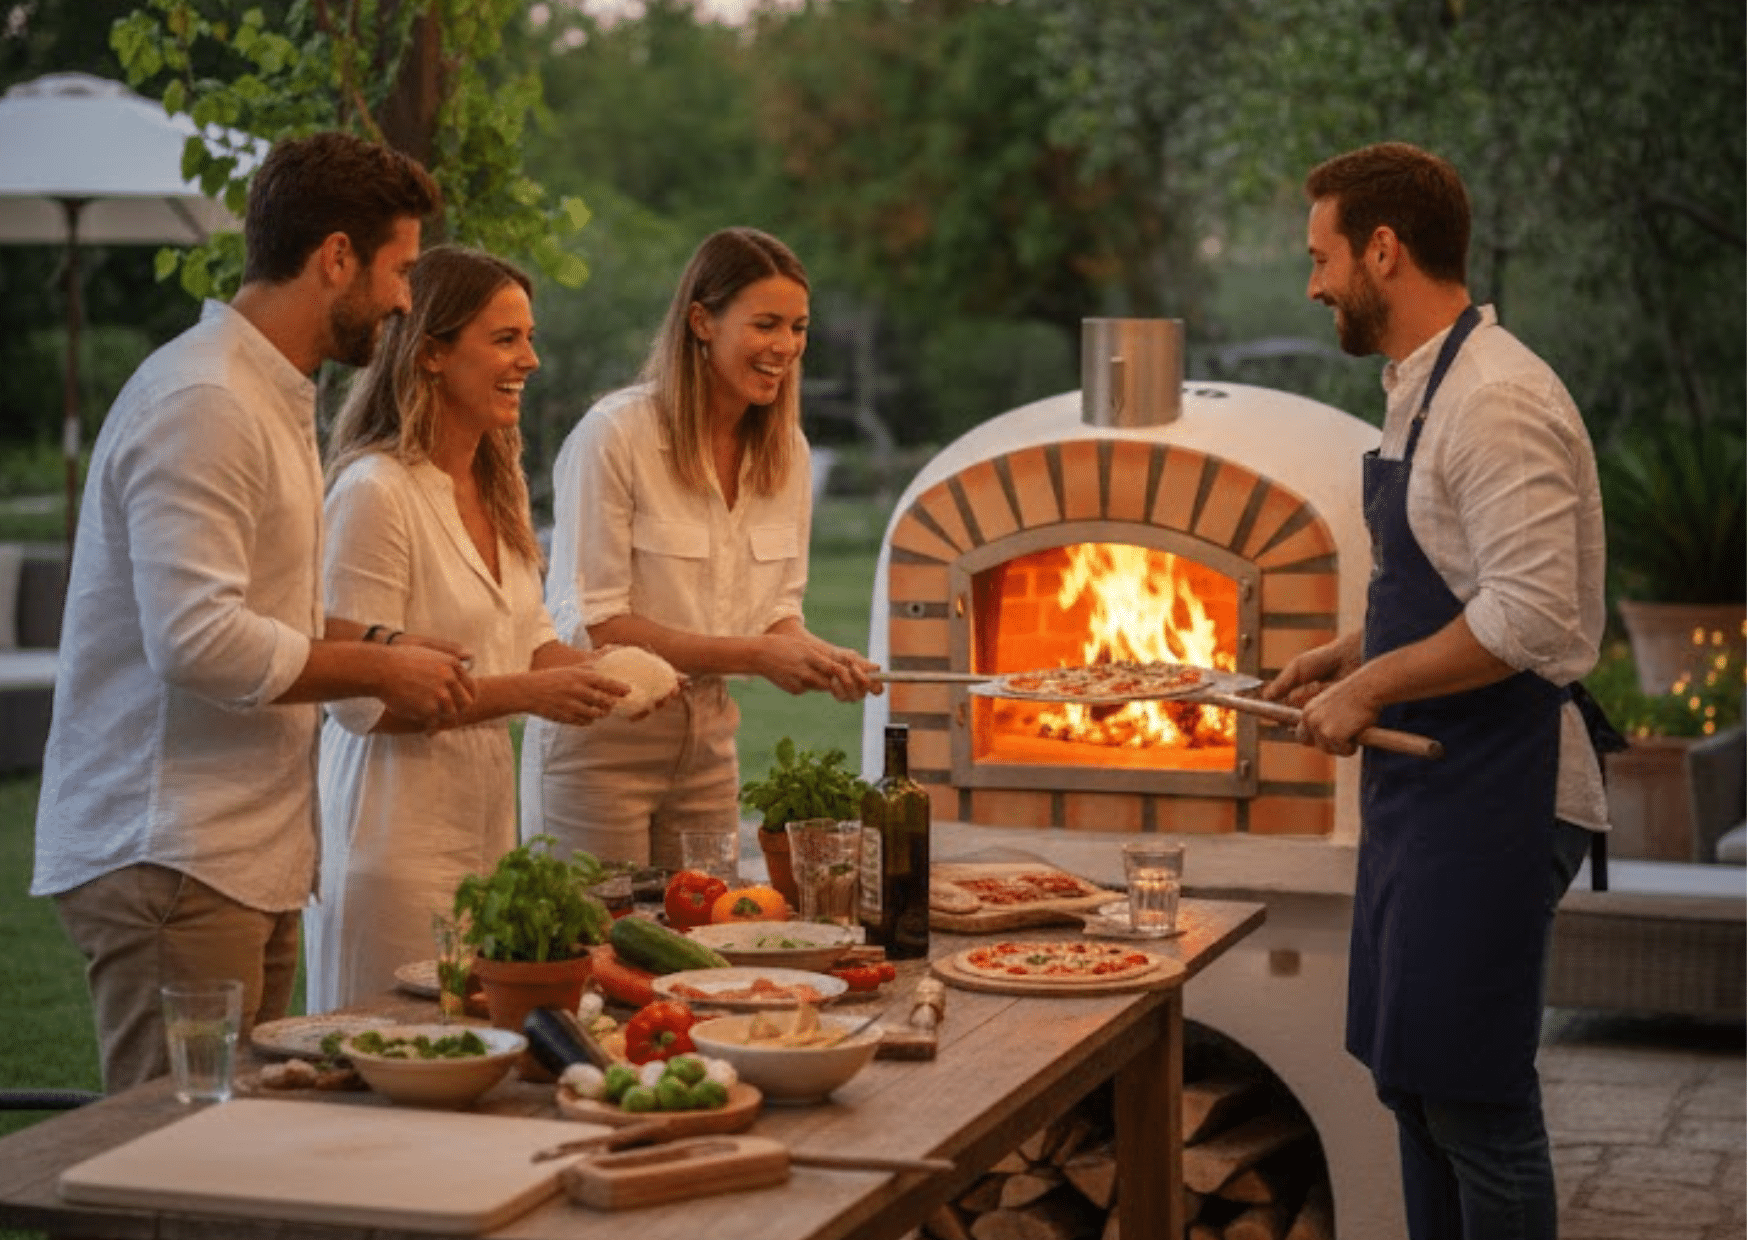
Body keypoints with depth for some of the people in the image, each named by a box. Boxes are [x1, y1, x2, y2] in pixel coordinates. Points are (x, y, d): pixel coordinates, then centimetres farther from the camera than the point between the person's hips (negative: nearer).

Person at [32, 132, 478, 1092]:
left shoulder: (275, 398, 19)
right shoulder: (202, 404, -15)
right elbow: (197, 641, -24)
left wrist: (377, 649, 11)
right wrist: (379, 671, -13)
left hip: (249, 855, 10)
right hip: (168, 863, -10)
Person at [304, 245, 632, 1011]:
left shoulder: (500, 486, 11)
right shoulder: (376, 492, -16)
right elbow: (360, 697, -19)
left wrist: (603, 673, 0)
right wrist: (526, 694, -22)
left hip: (487, 824, 8)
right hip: (399, 840, -8)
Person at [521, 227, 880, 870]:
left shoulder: (786, 450, 4)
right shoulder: (614, 435, -16)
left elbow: (777, 611, 10)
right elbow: (592, 626, -18)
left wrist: (821, 657, -13)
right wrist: (757, 656, -23)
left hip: (708, 744, 6)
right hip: (601, 740, -6)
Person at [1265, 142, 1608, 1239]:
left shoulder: (1496, 399, -18)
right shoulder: (1424, 388, 14)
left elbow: (1531, 616, -26)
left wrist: (1372, 689, -17)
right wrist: (1349, 653, 14)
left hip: (1490, 798, -10)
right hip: (1425, 789, 10)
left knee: (1473, 1099, -4)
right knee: (1411, 1076, 16)